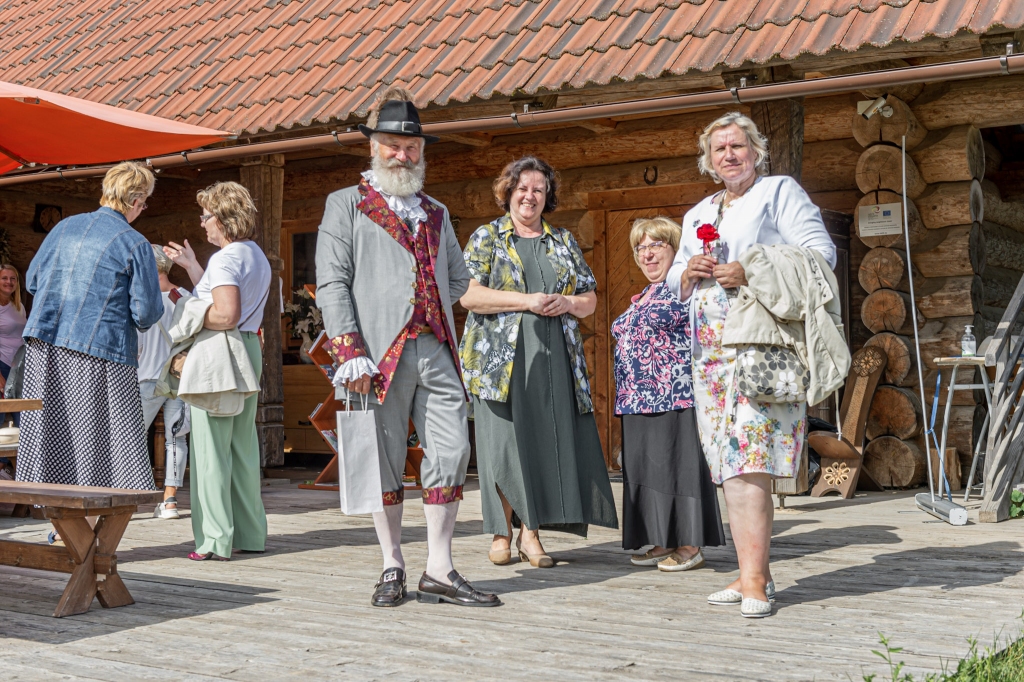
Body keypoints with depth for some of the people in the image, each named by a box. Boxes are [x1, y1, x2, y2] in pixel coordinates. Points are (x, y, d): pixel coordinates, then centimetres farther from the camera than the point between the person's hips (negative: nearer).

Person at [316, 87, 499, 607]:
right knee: (386, 462, 1)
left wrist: (429, 307, 9)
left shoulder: (436, 213, 22)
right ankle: (392, 569, 13)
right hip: (381, 354, -4)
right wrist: (350, 353, -12)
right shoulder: (346, 206, 8)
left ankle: (439, 572, 6)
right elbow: (332, 284, -2)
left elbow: (459, 278, 27)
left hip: (437, 351, 4)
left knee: (451, 454, -1)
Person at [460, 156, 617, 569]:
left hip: (555, 359, 3)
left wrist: (568, 304, -6)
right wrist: (527, 301, -14)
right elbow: (468, 294, -6)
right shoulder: (486, 238, 7)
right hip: (501, 358, -3)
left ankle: (530, 531, 3)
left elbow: (590, 298, 18)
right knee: (505, 441, -5)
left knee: (548, 441, -3)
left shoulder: (564, 242, 18)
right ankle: (502, 531, 5)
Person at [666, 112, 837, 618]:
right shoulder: (697, 215, 25)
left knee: (749, 457, -16)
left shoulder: (780, 192, 7)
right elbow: (675, 285, 26)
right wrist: (688, 270, 2)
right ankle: (754, 573, 7)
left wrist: (752, 272, -15)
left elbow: (821, 252, -5)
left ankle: (753, 580, -16)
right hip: (712, 349, 7)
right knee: (728, 463, 2)